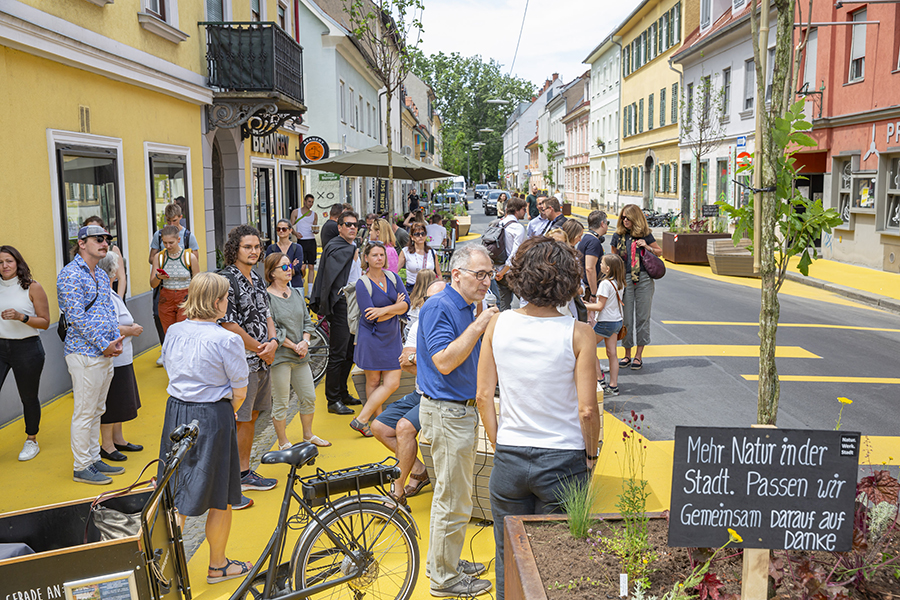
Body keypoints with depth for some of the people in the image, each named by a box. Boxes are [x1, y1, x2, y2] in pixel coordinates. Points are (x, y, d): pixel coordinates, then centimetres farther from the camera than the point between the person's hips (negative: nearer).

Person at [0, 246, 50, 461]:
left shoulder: (32, 288, -5)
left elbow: (45, 322, -6)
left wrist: (20, 317, -19)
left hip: (26, 348, -3)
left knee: (29, 397, 9)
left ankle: (31, 441, 27)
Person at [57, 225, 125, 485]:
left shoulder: (102, 275, 15)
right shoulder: (70, 275, -12)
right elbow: (77, 316, -18)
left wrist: (115, 341, 3)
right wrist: (103, 344, -17)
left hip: (106, 353, 9)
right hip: (85, 353, -9)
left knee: (97, 410, 16)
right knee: (84, 413, -1)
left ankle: (94, 459, 26)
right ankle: (81, 467, 9)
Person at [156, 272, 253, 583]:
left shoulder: (173, 332, 2)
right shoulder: (227, 340, -17)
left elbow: (173, 373, 10)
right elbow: (240, 392, -13)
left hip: (175, 412, 6)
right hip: (212, 419, -6)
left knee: (176, 497, 17)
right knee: (221, 499, 12)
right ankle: (218, 566, 27)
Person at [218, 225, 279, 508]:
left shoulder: (257, 279, 13)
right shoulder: (227, 280, -14)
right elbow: (229, 325, -19)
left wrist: (273, 342, -3)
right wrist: (260, 349, -11)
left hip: (262, 362, 9)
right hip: (240, 363, -9)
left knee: (251, 418, 17)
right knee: (236, 423, -5)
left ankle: (244, 473, 30)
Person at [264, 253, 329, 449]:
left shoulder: (297, 293, 11)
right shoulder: (267, 297, -11)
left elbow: (307, 321, 13)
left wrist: (305, 341, -5)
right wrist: (294, 346, -12)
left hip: (300, 356, 7)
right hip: (279, 356, -7)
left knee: (309, 398, 13)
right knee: (281, 403, 3)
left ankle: (308, 435, 32)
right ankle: (283, 444, 17)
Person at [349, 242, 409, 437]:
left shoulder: (393, 278, 6)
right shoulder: (362, 283, -9)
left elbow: (406, 304, -5)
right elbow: (370, 317, -17)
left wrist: (384, 310, -20)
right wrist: (395, 308, -9)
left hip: (392, 337, 5)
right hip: (371, 338, -5)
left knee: (392, 383, 3)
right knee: (373, 381, 1)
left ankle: (361, 420, 12)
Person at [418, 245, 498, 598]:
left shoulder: (466, 308, 12)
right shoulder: (440, 307, -17)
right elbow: (444, 362, -26)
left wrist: (483, 326, 4)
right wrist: (477, 327, -23)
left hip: (461, 408, 10)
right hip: (446, 412, -10)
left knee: (450, 494, 20)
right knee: (454, 499, 0)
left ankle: (442, 561, 35)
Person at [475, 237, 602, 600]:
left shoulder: (497, 325, -5)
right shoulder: (578, 334, -13)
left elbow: (483, 396, -1)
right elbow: (587, 410, -12)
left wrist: (498, 444, 10)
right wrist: (591, 454, 3)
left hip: (509, 458, 2)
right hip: (563, 460, -2)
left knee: (509, 560, 18)